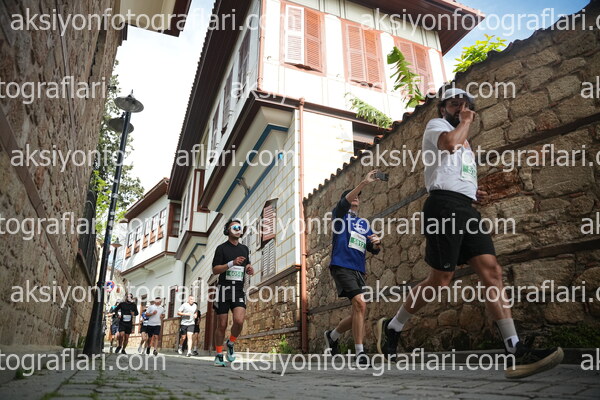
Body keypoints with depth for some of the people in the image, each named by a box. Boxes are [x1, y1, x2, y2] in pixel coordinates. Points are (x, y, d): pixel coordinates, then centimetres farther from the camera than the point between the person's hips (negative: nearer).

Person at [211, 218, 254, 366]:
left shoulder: (245, 249, 13)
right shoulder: (221, 248, -1)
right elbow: (215, 270, -7)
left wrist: (249, 269, 2)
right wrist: (232, 263, -20)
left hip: (239, 290, 3)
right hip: (224, 289, -3)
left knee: (239, 320, -17)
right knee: (222, 325, 2)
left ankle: (231, 343, 11)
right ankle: (219, 356, 19)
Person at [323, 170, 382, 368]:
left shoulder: (364, 224, 23)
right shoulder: (340, 214, 8)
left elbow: (374, 250, 20)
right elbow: (344, 202, -17)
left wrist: (376, 242, -5)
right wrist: (364, 182, -27)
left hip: (359, 270, 7)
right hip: (341, 266, -7)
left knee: (357, 313, 8)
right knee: (360, 304, -22)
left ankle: (332, 335, 33)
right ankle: (360, 353, -14)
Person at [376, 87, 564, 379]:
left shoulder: (464, 140, 33)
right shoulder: (436, 125, 8)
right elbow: (450, 142, -17)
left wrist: (472, 191, 18)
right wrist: (465, 121, 2)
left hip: (466, 209, 8)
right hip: (444, 205, -8)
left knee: (492, 272, -7)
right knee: (441, 280, -9)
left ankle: (516, 352, -9)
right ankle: (391, 327, 7)